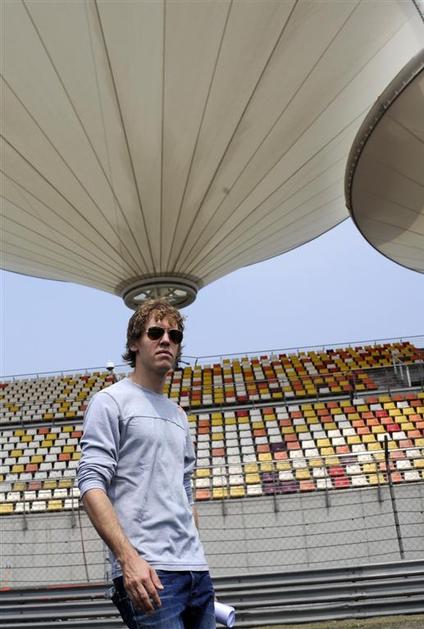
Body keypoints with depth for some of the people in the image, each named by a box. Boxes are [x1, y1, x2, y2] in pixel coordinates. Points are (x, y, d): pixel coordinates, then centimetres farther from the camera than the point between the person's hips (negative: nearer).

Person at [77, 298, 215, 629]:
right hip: (147, 573, -7)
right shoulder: (111, 401, -2)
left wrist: (197, 557, 18)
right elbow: (92, 485, -11)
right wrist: (128, 558, -20)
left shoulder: (178, 413, 19)